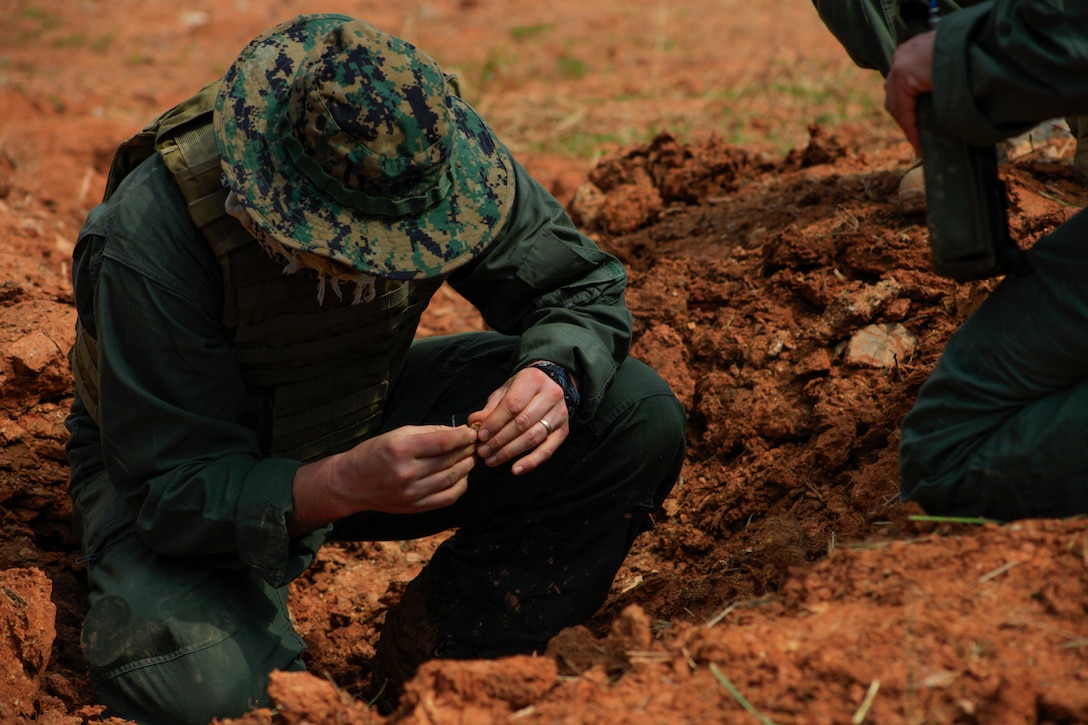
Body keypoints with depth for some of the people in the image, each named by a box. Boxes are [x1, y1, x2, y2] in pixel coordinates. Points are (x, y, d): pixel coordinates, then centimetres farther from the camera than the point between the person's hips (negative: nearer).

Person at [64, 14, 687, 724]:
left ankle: (431, 667, -4)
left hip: (370, 412, 5)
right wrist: (346, 484, -48)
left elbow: (584, 287, -7)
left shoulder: (428, 141, -21)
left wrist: (557, 374, -30)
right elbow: (173, 490, -31)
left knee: (640, 420, -15)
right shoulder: (156, 229, -33)